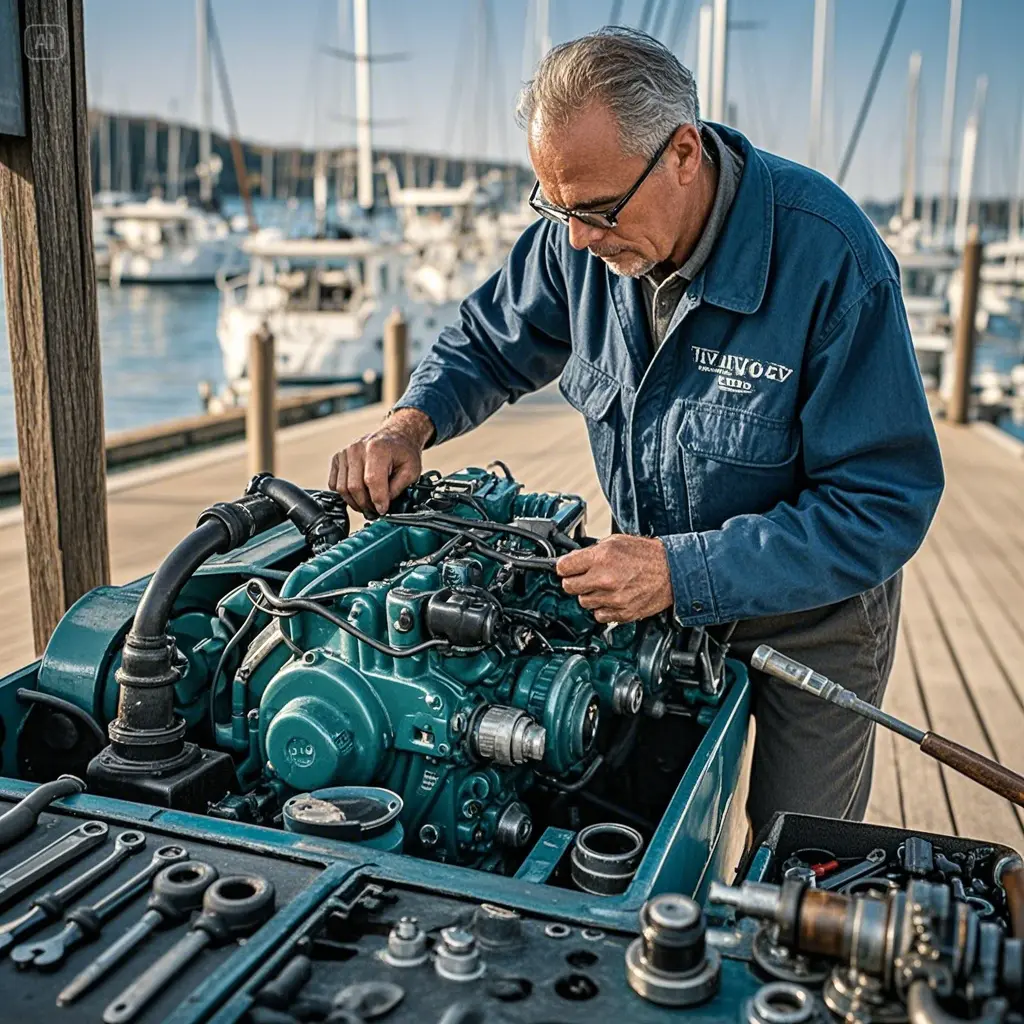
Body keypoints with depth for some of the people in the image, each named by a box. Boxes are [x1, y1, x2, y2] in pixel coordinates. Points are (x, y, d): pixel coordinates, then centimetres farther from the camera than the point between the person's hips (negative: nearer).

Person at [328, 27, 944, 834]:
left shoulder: (830, 260, -31)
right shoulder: (583, 234, -14)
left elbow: (887, 503, -29)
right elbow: (488, 343, 4)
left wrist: (682, 571, -34)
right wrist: (412, 422, -17)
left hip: (811, 611, -3)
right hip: (664, 594, 4)